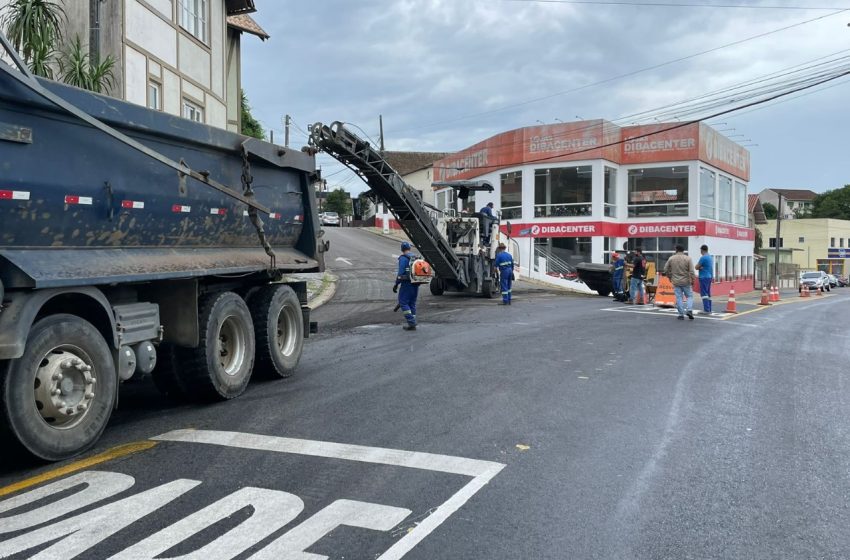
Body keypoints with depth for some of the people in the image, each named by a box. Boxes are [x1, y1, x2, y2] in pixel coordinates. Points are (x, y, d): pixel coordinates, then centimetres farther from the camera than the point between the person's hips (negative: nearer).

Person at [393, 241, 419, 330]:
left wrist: (396, 284, -9)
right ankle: (412, 324, 13)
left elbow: (401, 272, -15)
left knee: (403, 303, -2)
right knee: (412, 303, 12)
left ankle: (411, 322, -11)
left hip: (407, 284, -7)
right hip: (416, 285, 7)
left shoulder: (403, 258, -9)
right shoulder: (416, 258, 11)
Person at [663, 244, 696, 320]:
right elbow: (691, 271, -9)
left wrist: (669, 277, 19)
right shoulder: (688, 258, -4)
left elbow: (666, 270, 5)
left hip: (676, 282, 1)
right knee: (690, 296, 11)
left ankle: (681, 315, 5)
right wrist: (692, 280, 1)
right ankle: (690, 310, -8)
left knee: (679, 298, 5)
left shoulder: (671, 258, 0)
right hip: (686, 282, -1)